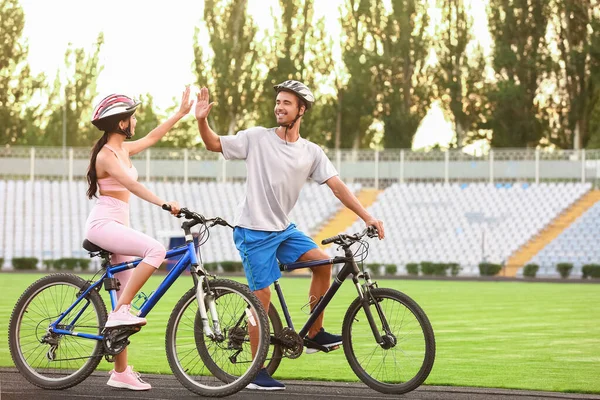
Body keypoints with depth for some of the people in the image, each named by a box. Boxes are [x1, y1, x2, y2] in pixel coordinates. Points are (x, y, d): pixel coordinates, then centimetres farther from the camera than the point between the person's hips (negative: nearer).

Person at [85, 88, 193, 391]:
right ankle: (120, 311, -26)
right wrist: (163, 203, -40)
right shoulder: (107, 154, -13)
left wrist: (181, 113, 29)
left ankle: (121, 372, 6)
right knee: (155, 249, -31)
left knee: (126, 296, 4)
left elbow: (152, 138, 29)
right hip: (103, 224, -9)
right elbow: (130, 183, -28)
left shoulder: (123, 150, 14)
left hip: (117, 226, 9)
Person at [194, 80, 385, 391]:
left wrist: (367, 218, -10)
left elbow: (337, 187, -1)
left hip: (282, 228, 5)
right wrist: (202, 120, -24)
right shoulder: (258, 138, -7)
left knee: (322, 262, -12)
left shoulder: (311, 153, 3)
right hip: (253, 231, -5)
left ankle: (314, 334, 4)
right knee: (262, 297, -6)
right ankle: (257, 373, 3)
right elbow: (214, 144, -4)